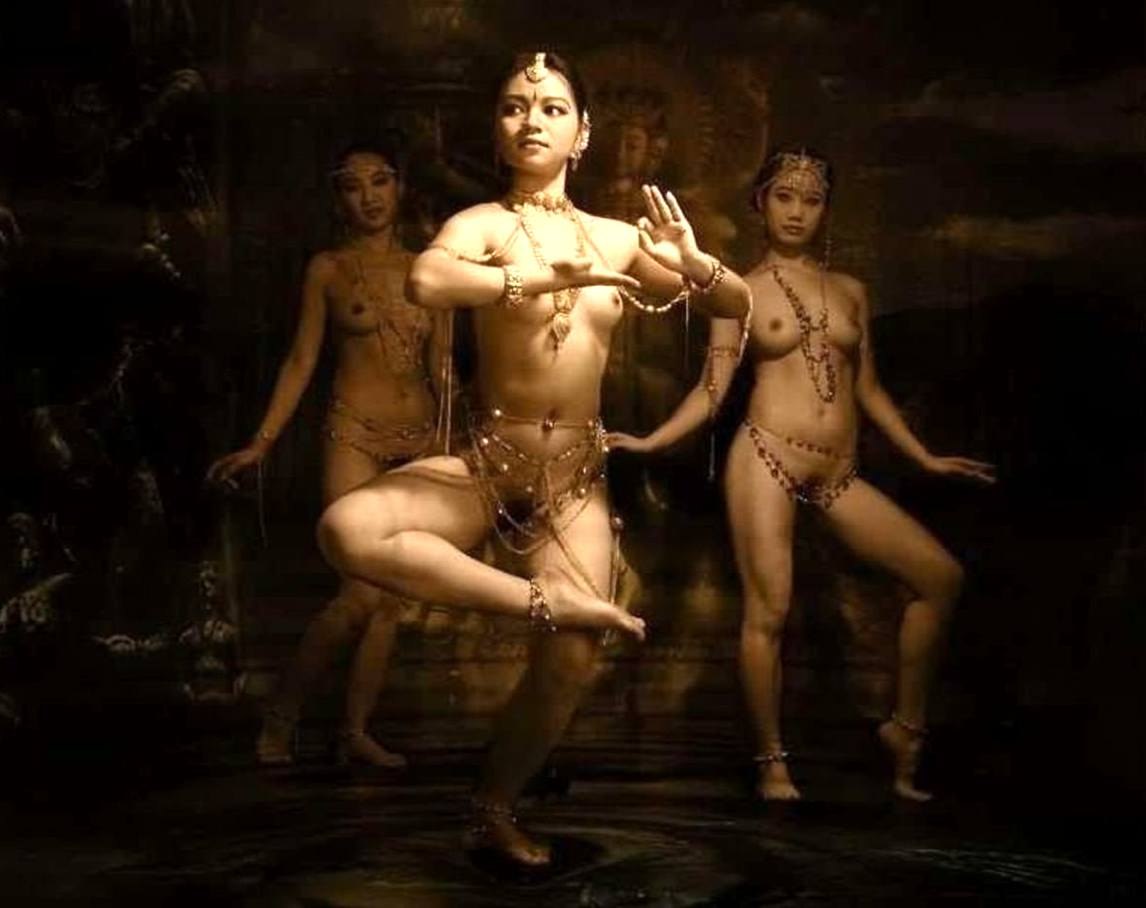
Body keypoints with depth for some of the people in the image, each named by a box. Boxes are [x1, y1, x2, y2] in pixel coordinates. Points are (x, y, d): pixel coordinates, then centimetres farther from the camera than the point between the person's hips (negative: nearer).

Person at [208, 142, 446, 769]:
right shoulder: (327, 269, 2)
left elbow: (440, 366, 13)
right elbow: (302, 361, 2)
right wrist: (261, 443, -4)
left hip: (420, 441, 4)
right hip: (355, 435, -4)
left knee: (392, 596, 3)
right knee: (363, 593, -14)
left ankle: (357, 730, 13)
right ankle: (281, 717, 3)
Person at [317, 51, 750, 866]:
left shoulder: (617, 239, 7)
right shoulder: (484, 224, -6)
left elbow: (738, 305, 8)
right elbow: (426, 282, -29)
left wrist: (694, 265, -14)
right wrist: (549, 277, -36)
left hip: (576, 478, 3)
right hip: (485, 464, -3)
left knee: (573, 658, -11)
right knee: (348, 529, -30)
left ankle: (495, 810, 17)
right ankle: (547, 599, -20)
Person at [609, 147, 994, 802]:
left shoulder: (851, 292, 16)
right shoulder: (742, 292, 5)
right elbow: (712, 391, 3)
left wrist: (926, 458, 20)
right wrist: (650, 442, -8)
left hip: (838, 474, 4)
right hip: (767, 460, -4)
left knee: (941, 575, -4)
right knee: (769, 611, -7)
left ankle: (907, 729, 9)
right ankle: (773, 761, 8)